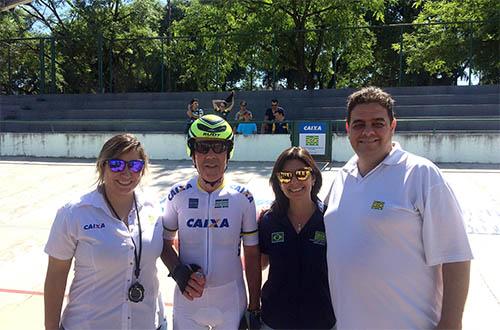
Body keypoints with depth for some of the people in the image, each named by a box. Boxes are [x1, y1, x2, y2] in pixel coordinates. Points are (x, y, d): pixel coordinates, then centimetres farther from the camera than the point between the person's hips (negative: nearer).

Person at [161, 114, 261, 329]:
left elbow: (252, 255, -4)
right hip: (187, 299, 1)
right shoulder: (178, 195, -6)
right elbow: (165, 242, 5)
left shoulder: (243, 197, -8)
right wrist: (178, 272, -13)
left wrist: (254, 308, -1)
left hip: (231, 301, 0)